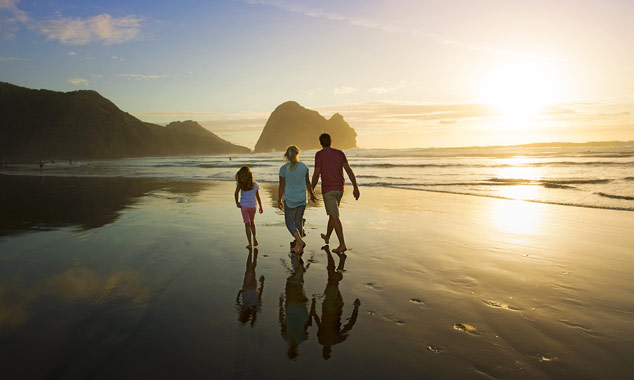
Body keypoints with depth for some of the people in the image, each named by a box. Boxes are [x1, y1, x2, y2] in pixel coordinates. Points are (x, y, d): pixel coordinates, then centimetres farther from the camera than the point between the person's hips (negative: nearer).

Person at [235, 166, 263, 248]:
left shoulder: (240, 184, -5)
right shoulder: (255, 184, -1)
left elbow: (236, 193, -20)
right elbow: (258, 197, 3)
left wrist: (237, 202, -10)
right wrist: (261, 207, 11)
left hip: (244, 206, -1)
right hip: (252, 206, 1)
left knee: (247, 224, 5)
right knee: (252, 222, 22)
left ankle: (250, 244, 4)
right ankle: (255, 238, 2)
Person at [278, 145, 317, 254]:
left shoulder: (284, 168, -10)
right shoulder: (303, 167, -2)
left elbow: (282, 187, -6)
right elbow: (307, 183, 8)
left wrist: (279, 200, 7)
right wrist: (312, 194, 24)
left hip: (290, 200, -3)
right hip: (302, 199, 3)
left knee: (289, 223, 11)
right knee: (299, 222, 16)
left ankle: (300, 241, -10)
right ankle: (297, 246, 20)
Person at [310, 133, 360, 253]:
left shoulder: (319, 154, -8)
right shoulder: (340, 153, 5)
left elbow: (316, 174, -11)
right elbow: (349, 170, -5)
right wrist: (355, 188, -7)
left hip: (328, 190, -6)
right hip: (339, 189, 6)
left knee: (335, 217, -9)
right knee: (332, 213, 23)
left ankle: (342, 245, -16)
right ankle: (327, 237, 41)